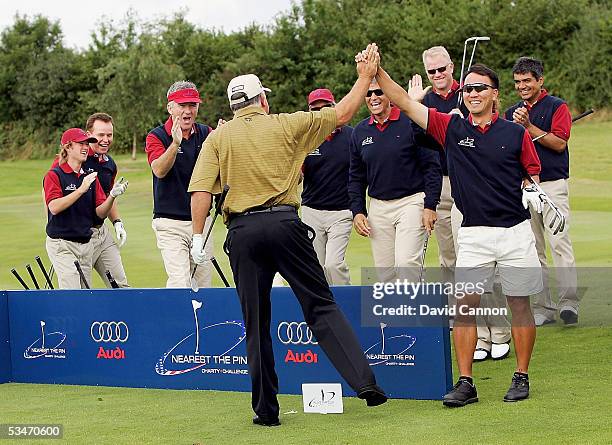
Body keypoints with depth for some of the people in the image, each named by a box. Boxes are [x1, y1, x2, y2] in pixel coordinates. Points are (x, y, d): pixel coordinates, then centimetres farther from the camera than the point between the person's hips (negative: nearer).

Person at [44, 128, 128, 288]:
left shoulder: (90, 177, 12)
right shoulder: (54, 175, -5)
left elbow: (100, 213, 7)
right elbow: (54, 207, -20)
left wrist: (112, 195, -11)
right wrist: (81, 189, -24)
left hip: (86, 243, 6)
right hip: (61, 243, -6)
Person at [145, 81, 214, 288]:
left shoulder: (206, 133, 6)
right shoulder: (157, 137, -5)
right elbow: (159, 170, -22)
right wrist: (175, 143, -39)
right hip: (170, 223, -4)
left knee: (204, 284, 7)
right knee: (180, 285, -16)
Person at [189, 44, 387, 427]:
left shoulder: (218, 138, 9)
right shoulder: (286, 125, 7)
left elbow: (201, 190, -2)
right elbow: (341, 115, 15)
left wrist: (199, 237, 3)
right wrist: (365, 79, 26)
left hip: (243, 232, 1)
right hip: (284, 223, -1)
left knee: (257, 323, 7)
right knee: (322, 306, 3)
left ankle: (266, 409, 8)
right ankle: (364, 381, -8)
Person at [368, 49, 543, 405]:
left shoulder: (515, 133, 1)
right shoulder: (452, 128, 2)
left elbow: (533, 171, 13)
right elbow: (404, 102, -3)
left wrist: (532, 192, -5)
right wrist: (376, 71, -12)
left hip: (516, 231, -1)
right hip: (474, 234, 1)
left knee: (520, 304, 5)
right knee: (464, 306, -4)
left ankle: (522, 377, 17)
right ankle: (465, 383, 1)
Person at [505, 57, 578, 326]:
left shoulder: (557, 107, 1)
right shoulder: (511, 113, 16)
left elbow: (559, 143, -11)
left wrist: (528, 126, -16)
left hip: (552, 184, -5)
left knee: (559, 242, -15)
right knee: (532, 249, 4)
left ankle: (568, 302, -16)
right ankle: (543, 307, 7)